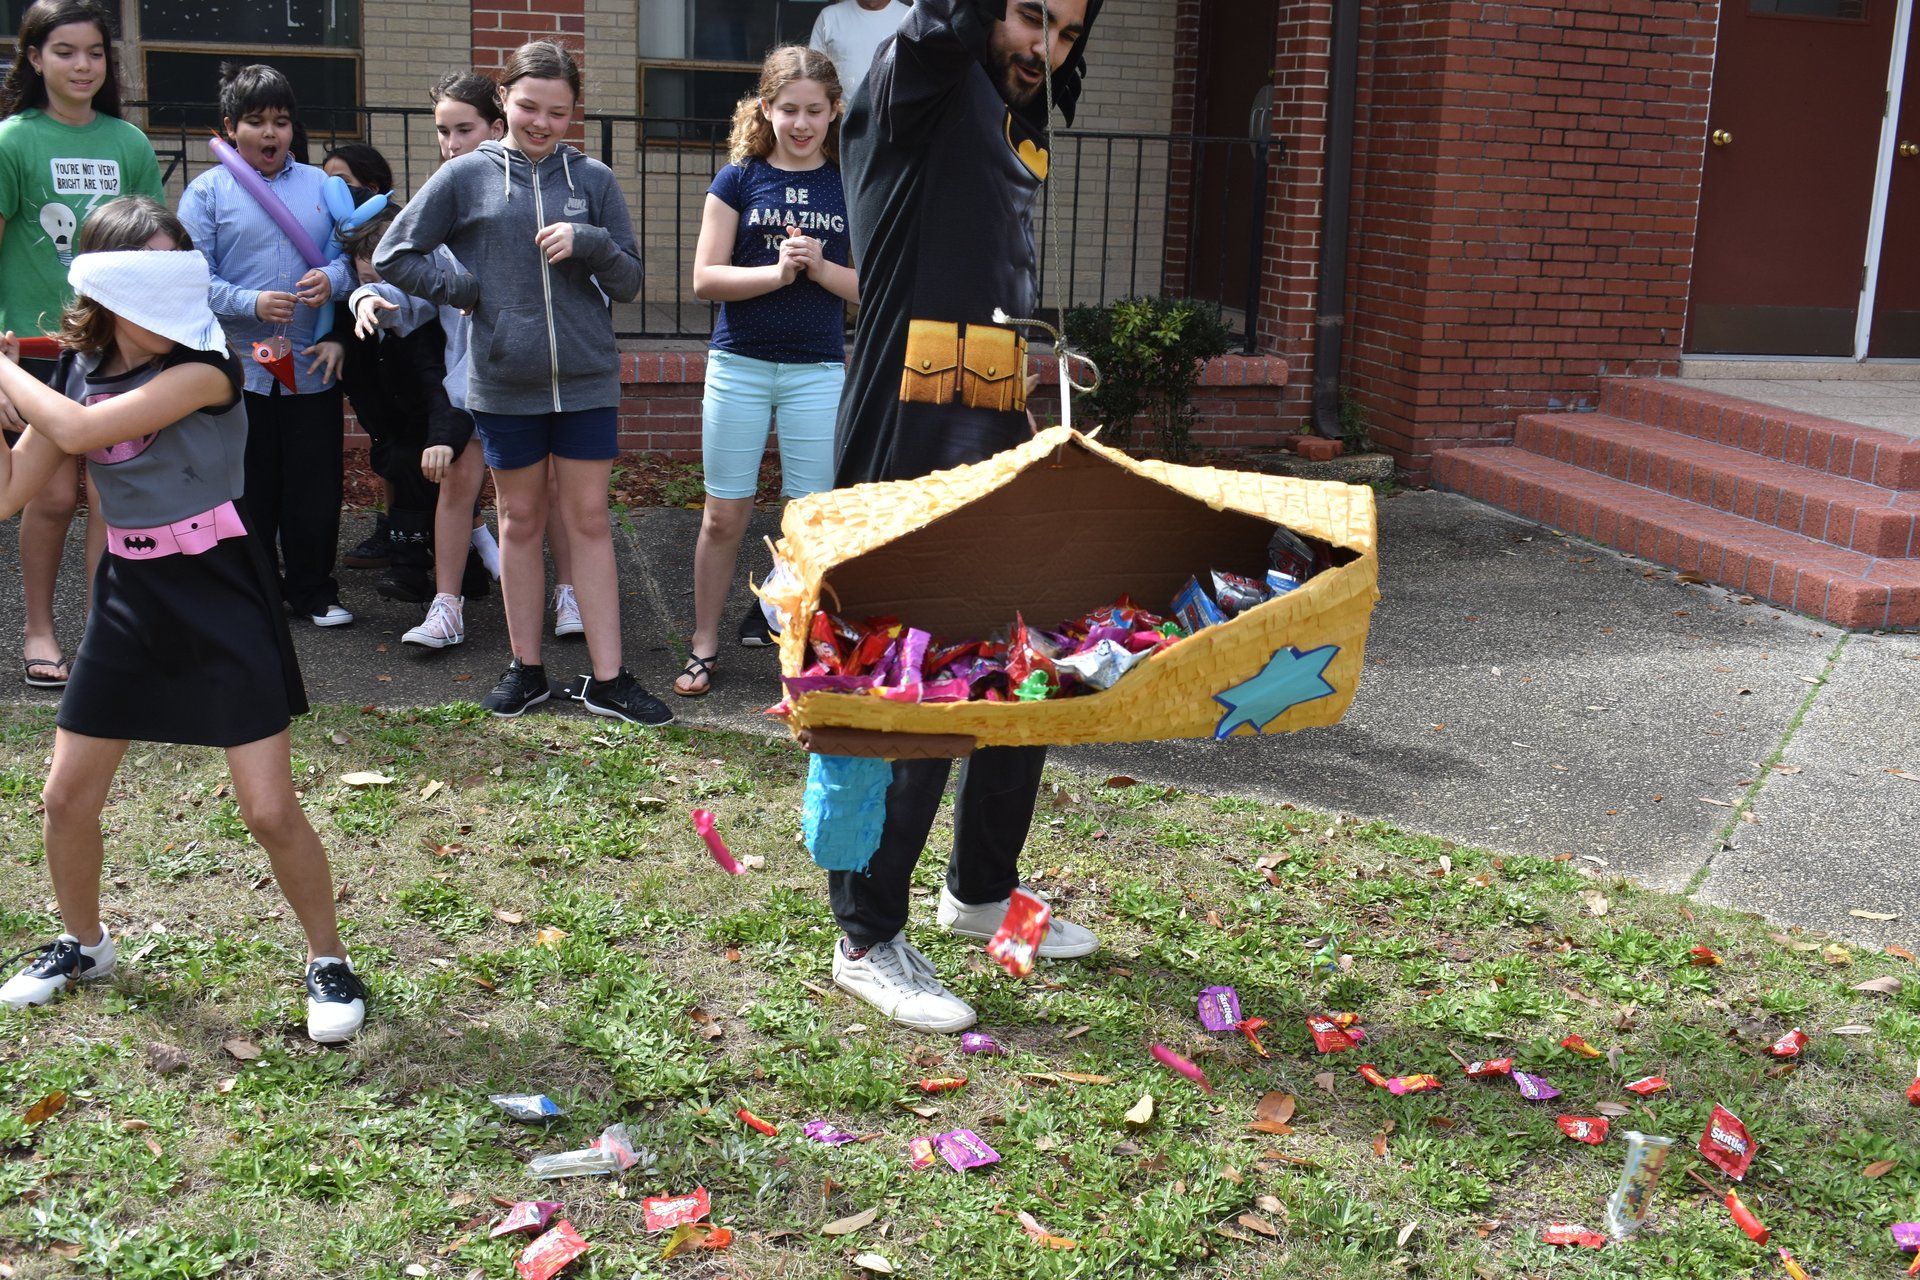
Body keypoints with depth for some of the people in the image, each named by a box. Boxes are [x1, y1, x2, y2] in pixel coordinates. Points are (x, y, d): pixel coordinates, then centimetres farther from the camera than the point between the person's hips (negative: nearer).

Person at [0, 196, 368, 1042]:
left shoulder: (204, 365, -18)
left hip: (219, 599, -6)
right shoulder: (79, 371, 2)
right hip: (129, 598, 6)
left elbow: (78, 430, -27)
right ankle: (82, 943, 37)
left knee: (269, 811, -7)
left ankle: (327, 961, 15)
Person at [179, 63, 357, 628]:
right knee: (249, 492, 8)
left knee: (315, 487, 8)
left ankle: (313, 589, 22)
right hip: (239, 370, -2)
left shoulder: (322, 185, 9)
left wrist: (333, 277, -12)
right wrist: (250, 304, -19)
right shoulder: (207, 192, 1)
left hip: (312, 369, 2)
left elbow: (352, 256, 10)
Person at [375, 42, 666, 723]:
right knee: (520, 521, 11)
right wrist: (467, 291, -5)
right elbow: (394, 255, 4)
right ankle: (526, 669, 22)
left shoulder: (593, 179, 3)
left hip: (587, 379, 0)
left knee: (588, 521, 5)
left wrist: (590, 243, -15)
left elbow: (629, 282, 3)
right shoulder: (466, 175, 0)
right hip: (504, 384, 0)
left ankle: (607, 679, 10)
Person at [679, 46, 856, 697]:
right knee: (724, 517, 5)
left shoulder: (851, 187, 3)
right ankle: (704, 645, 17)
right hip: (739, 366, -1)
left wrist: (820, 267, -16)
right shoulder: (739, 179, 1)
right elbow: (705, 278, -5)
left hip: (818, 370, 1)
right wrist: (778, 272, -18)